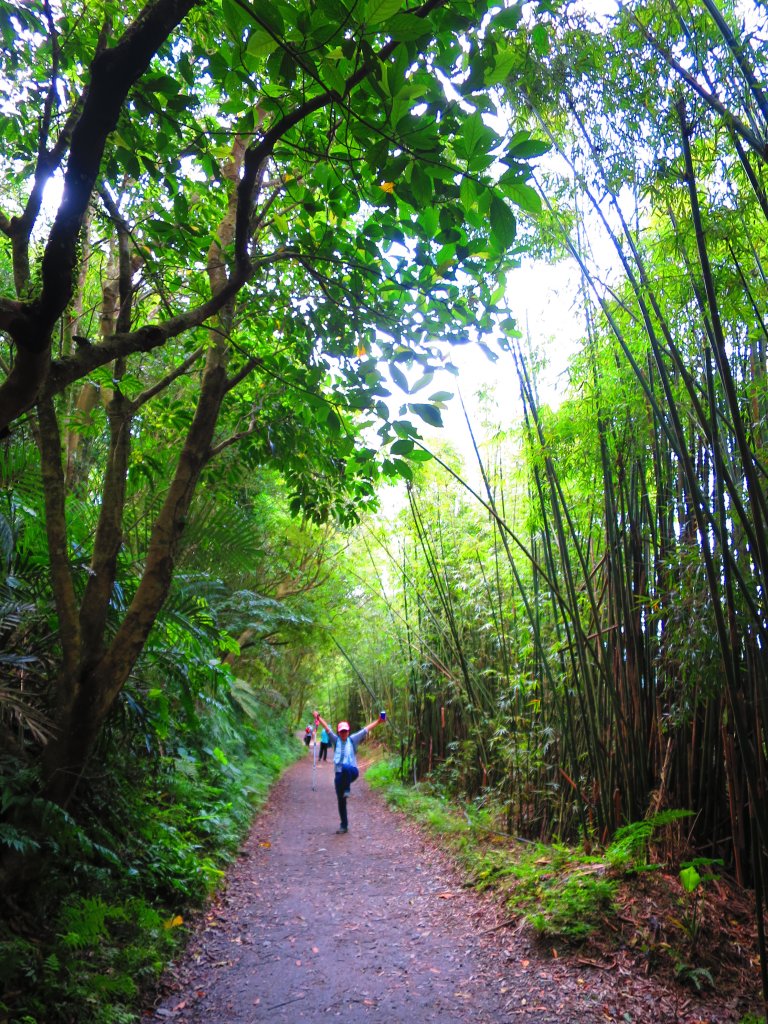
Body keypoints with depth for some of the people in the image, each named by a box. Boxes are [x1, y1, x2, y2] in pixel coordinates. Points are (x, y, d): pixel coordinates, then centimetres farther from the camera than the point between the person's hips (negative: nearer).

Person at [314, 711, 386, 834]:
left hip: (352, 772, -3)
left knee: (345, 767, -39)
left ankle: (346, 790, -19)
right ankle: (344, 826, 18)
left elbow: (366, 729, 1)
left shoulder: (353, 740, 5)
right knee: (340, 801, 3)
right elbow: (327, 728, 1)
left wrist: (378, 721, -5)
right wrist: (318, 718, -9)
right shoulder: (336, 740, 9)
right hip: (339, 774, 3)